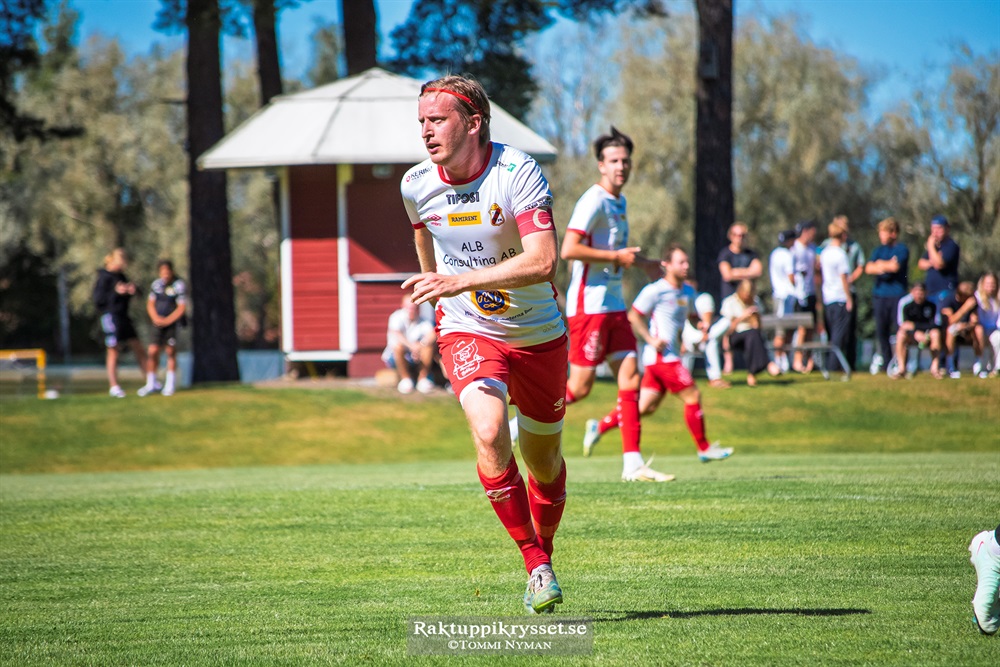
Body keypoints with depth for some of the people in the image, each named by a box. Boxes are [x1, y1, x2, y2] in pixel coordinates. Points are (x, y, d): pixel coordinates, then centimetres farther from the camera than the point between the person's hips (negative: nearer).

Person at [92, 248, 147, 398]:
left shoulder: (119, 276, 14)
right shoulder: (104, 278, -9)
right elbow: (98, 299, -14)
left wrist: (131, 290, 2)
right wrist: (116, 292, -21)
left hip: (123, 315, 8)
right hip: (111, 316, -8)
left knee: (138, 348, 9)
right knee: (114, 351, -4)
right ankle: (114, 387, 2)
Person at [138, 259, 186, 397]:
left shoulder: (179, 286, -9)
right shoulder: (157, 284, 7)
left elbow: (181, 308, -12)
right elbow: (150, 304, 11)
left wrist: (167, 321, -16)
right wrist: (155, 318, -6)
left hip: (172, 323, -4)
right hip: (158, 323, 4)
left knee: (171, 352, -2)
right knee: (153, 352, 0)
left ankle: (170, 384, 8)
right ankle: (151, 384, 10)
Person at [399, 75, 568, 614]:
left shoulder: (517, 173, -22)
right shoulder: (416, 185, -8)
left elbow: (542, 260, -34)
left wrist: (463, 280, -41)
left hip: (538, 335, -1)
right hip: (467, 333, 1)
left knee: (543, 461, 12)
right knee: (489, 434, -26)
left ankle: (544, 551, 40)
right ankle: (536, 567, -15)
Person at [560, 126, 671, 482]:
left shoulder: (619, 202, 16)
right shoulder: (594, 202, -14)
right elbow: (568, 250, -24)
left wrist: (637, 261, 18)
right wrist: (617, 257, -19)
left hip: (613, 304, 9)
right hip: (588, 304, -9)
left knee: (630, 378, 1)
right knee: (580, 386, -8)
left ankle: (633, 463, 0)